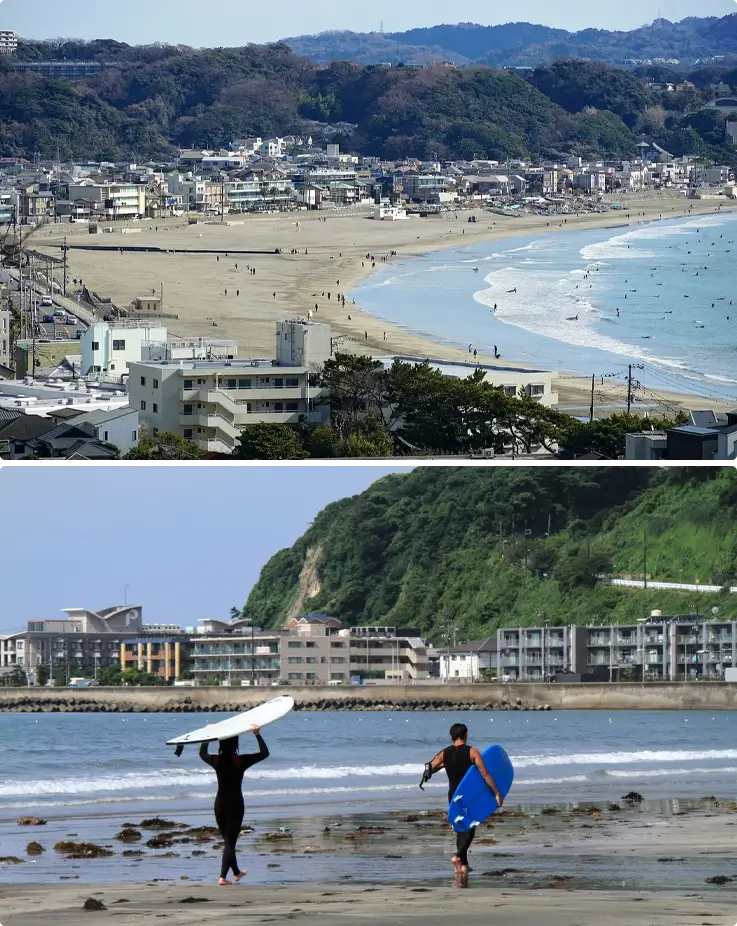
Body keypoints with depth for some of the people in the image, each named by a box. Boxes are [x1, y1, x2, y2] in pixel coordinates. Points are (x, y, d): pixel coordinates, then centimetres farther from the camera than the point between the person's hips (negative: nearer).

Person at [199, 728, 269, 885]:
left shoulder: (216, 761, -3)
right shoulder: (241, 761, -12)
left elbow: (202, 753, 19)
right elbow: (264, 753, -6)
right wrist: (257, 735, -1)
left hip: (220, 803, 4)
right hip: (235, 804, -4)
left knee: (228, 840, 19)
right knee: (230, 841, -3)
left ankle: (236, 872, 34)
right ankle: (223, 877, -14)